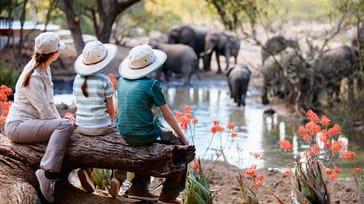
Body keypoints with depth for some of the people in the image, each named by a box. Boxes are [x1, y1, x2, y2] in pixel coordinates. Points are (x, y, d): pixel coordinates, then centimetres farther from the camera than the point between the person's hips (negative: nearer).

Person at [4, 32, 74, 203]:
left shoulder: (44, 69, 11)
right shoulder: (34, 77, -18)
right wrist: (61, 121, -3)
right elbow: (45, 111, -18)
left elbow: (49, 101, 15)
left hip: (30, 123, 10)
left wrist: (59, 119, 1)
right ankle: (48, 173, -39)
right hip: (17, 126, -10)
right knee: (65, 126, -27)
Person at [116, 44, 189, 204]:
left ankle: (139, 188, 33)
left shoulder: (122, 81, 6)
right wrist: (182, 136, 5)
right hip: (145, 135, -7)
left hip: (125, 135, 7)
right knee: (181, 146, 14)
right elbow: (167, 114, -7)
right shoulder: (152, 84, -12)